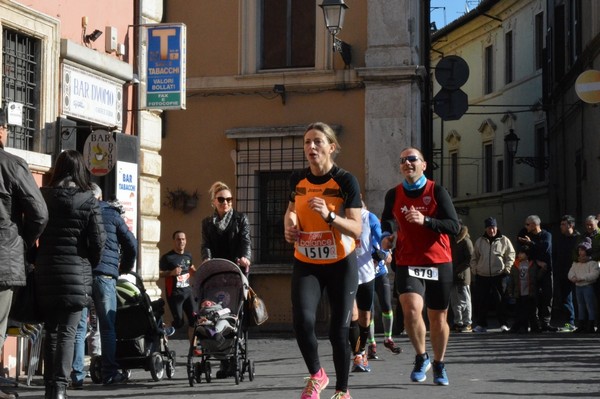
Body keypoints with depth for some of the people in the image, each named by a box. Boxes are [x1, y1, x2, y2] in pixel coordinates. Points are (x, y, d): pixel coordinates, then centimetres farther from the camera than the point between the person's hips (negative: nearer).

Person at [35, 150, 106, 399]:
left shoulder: (42, 197, 1)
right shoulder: (88, 201, -6)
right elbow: (97, 241, -5)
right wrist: (90, 265, 12)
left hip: (45, 272, 3)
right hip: (76, 273, -3)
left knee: (50, 330, 13)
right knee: (68, 332, -3)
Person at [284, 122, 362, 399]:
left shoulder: (345, 181, -12)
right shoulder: (298, 180, 0)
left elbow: (356, 229, -17)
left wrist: (329, 215, -33)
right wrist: (289, 223, -2)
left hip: (341, 264, -2)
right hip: (306, 264, 2)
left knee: (338, 330, 1)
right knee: (302, 319, -20)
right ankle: (316, 376, 5)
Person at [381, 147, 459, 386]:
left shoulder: (437, 191, -3)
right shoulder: (393, 195, 6)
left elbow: (454, 226, -10)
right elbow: (386, 225, 22)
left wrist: (425, 220, -23)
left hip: (438, 264, -1)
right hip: (407, 264, 1)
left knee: (438, 318, 8)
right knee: (411, 310, -22)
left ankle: (439, 365, 29)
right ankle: (421, 357, 1)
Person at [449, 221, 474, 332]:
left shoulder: (465, 241, -7)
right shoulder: (451, 240, 14)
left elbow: (470, 259, -14)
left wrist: (457, 270, -16)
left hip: (462, 275, -7)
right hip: (452, 276, 7)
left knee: (464, 301, -1)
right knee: (454, 302, 10)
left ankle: (467, 323, 4)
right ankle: (458, 322, 17)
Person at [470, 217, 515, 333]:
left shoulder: (504, 240, 4)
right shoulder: (479, 241, 12)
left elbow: (511, 254, 7)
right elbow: (474, 258, 19)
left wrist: (507, 268, -2)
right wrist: (474, 270, 9)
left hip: (499, 276, -3)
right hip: (482, 276, 3)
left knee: (501, 301, -6)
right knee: (480, 302, 2)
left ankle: (504, 324, 0)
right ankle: (481, 324, 11)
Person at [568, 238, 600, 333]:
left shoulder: (592, 262, -9)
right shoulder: (576, 263, 14)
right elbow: (571, 273, 11)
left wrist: (581, 278, -21)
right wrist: (573, 277, -12)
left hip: (588, 286, -7)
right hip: (578, 286, 7)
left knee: (590, 306, -5)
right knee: (581, 306, 12)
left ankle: (591, 327, -2)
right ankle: (581, 326, 19)